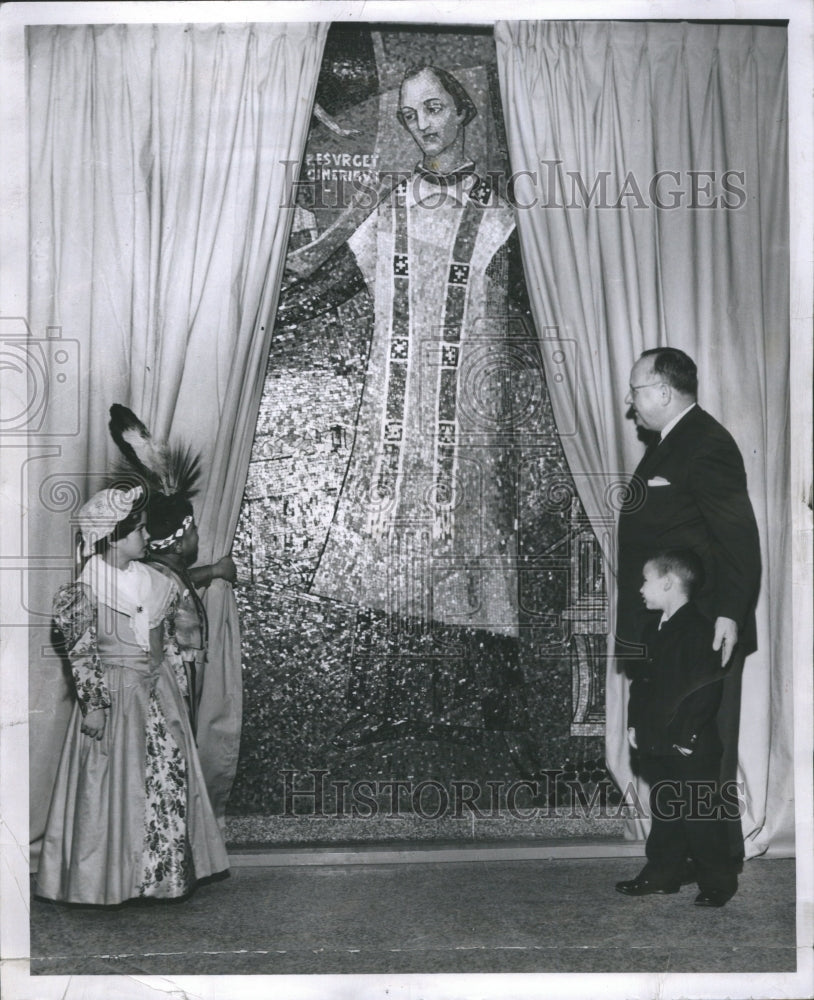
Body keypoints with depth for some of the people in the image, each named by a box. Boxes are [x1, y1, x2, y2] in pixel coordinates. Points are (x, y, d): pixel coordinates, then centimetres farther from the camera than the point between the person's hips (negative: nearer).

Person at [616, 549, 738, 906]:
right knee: (664, 812, 17)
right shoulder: (653, 630, 12)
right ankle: (662, 874, 27)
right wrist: (635, 723, 11)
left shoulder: (698, 630, -16)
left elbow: (707, 687, -19)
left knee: (700, 817, 2)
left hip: (692, 747, -8)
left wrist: (688, 735, -20)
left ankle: (718, 882, 16)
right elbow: (642, 680, 18)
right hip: (657, 744, 8)